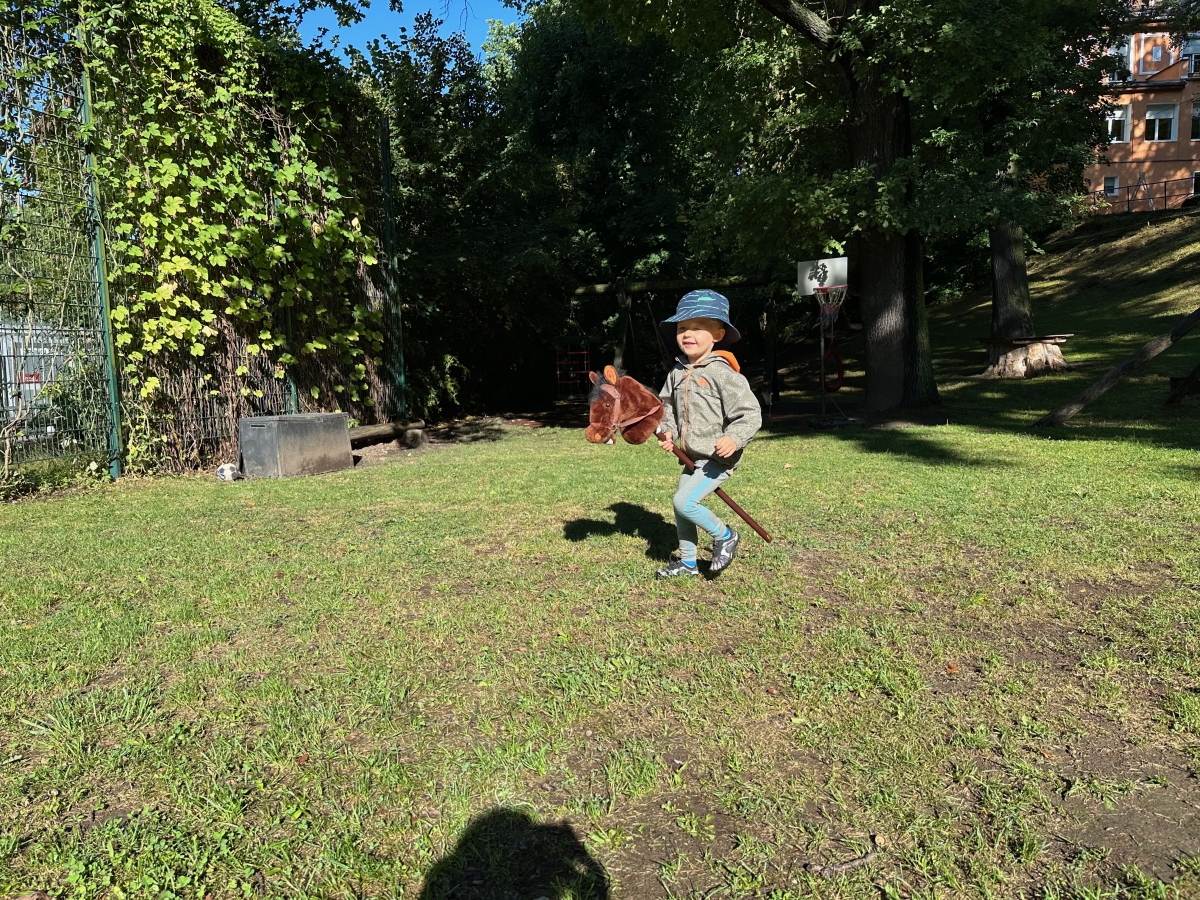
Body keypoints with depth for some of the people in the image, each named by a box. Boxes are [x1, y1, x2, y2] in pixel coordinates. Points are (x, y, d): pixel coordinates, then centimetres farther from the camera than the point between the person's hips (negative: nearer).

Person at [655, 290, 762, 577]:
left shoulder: (723, 373, -18)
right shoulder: (677, 373, 3)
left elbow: (750, 414, -19)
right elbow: (669, 407, 16)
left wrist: (734, 438, -35)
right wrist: (668, 432, -1)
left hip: (718, 459, -8)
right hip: (692, 457, 8)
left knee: (683, 501, -17)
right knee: (682, 510, 15)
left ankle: (725, 536, 8)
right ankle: (687, 562, 35)